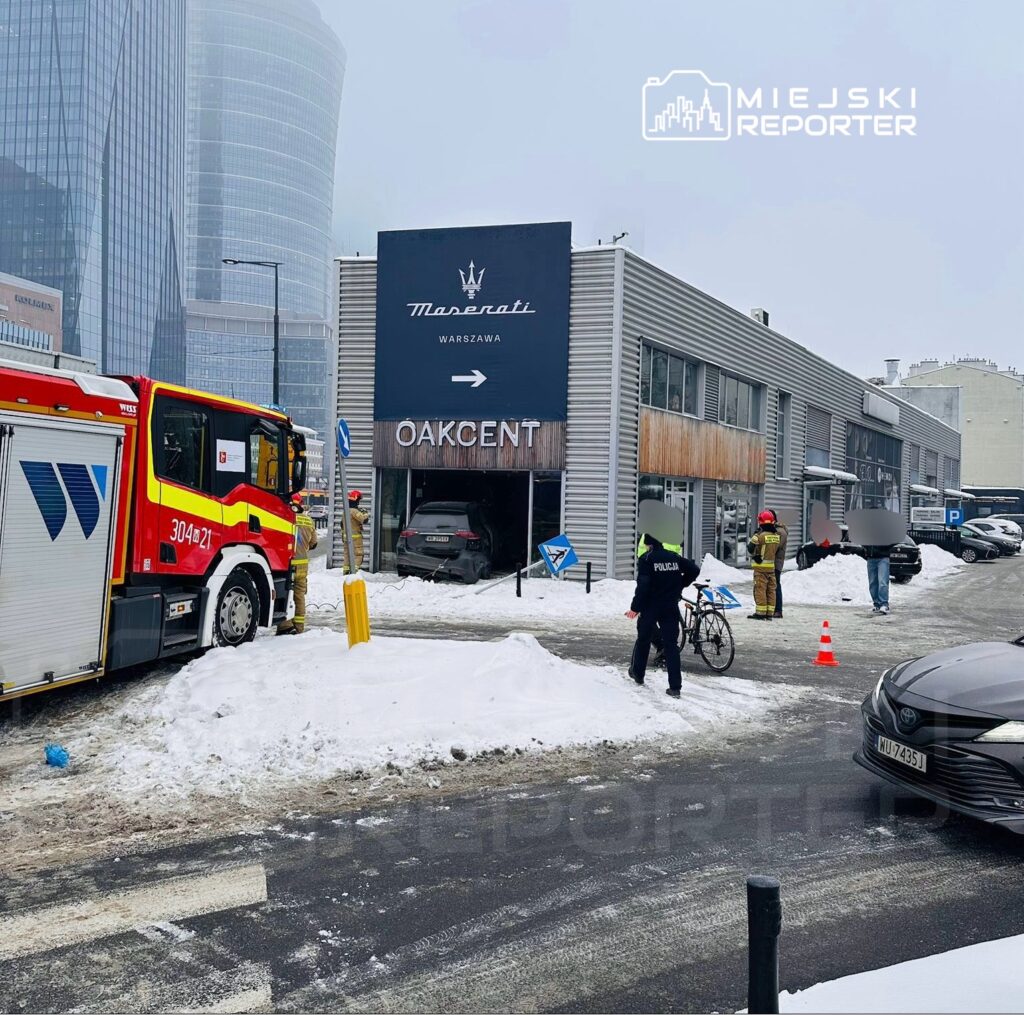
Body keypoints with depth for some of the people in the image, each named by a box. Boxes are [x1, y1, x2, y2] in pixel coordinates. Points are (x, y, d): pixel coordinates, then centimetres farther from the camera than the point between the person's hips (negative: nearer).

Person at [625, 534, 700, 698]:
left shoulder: (646, 559, -10)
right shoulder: (674, 557, 6)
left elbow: (643, 585, -18)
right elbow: (694, 570, 11)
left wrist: (634, 608, -15)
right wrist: (679, 586, 20)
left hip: (650, 607, -3)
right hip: (671, 608, 3)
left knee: (643, 639, 17)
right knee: (671, 644, 3)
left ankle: (638, 673, 33)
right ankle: (675, 687, -3)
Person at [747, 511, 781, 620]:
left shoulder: (759, 535, -15)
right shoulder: (777, 536, 4)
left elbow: (751, 549, -14)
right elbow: (777, 550, 14)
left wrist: (749, 541, 4)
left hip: (760, 566, -6)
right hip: (772, 566, 6)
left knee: (760, 589, -1)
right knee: (771, 590, 10)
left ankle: (760, 613, -1)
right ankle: (769, 613, 13)